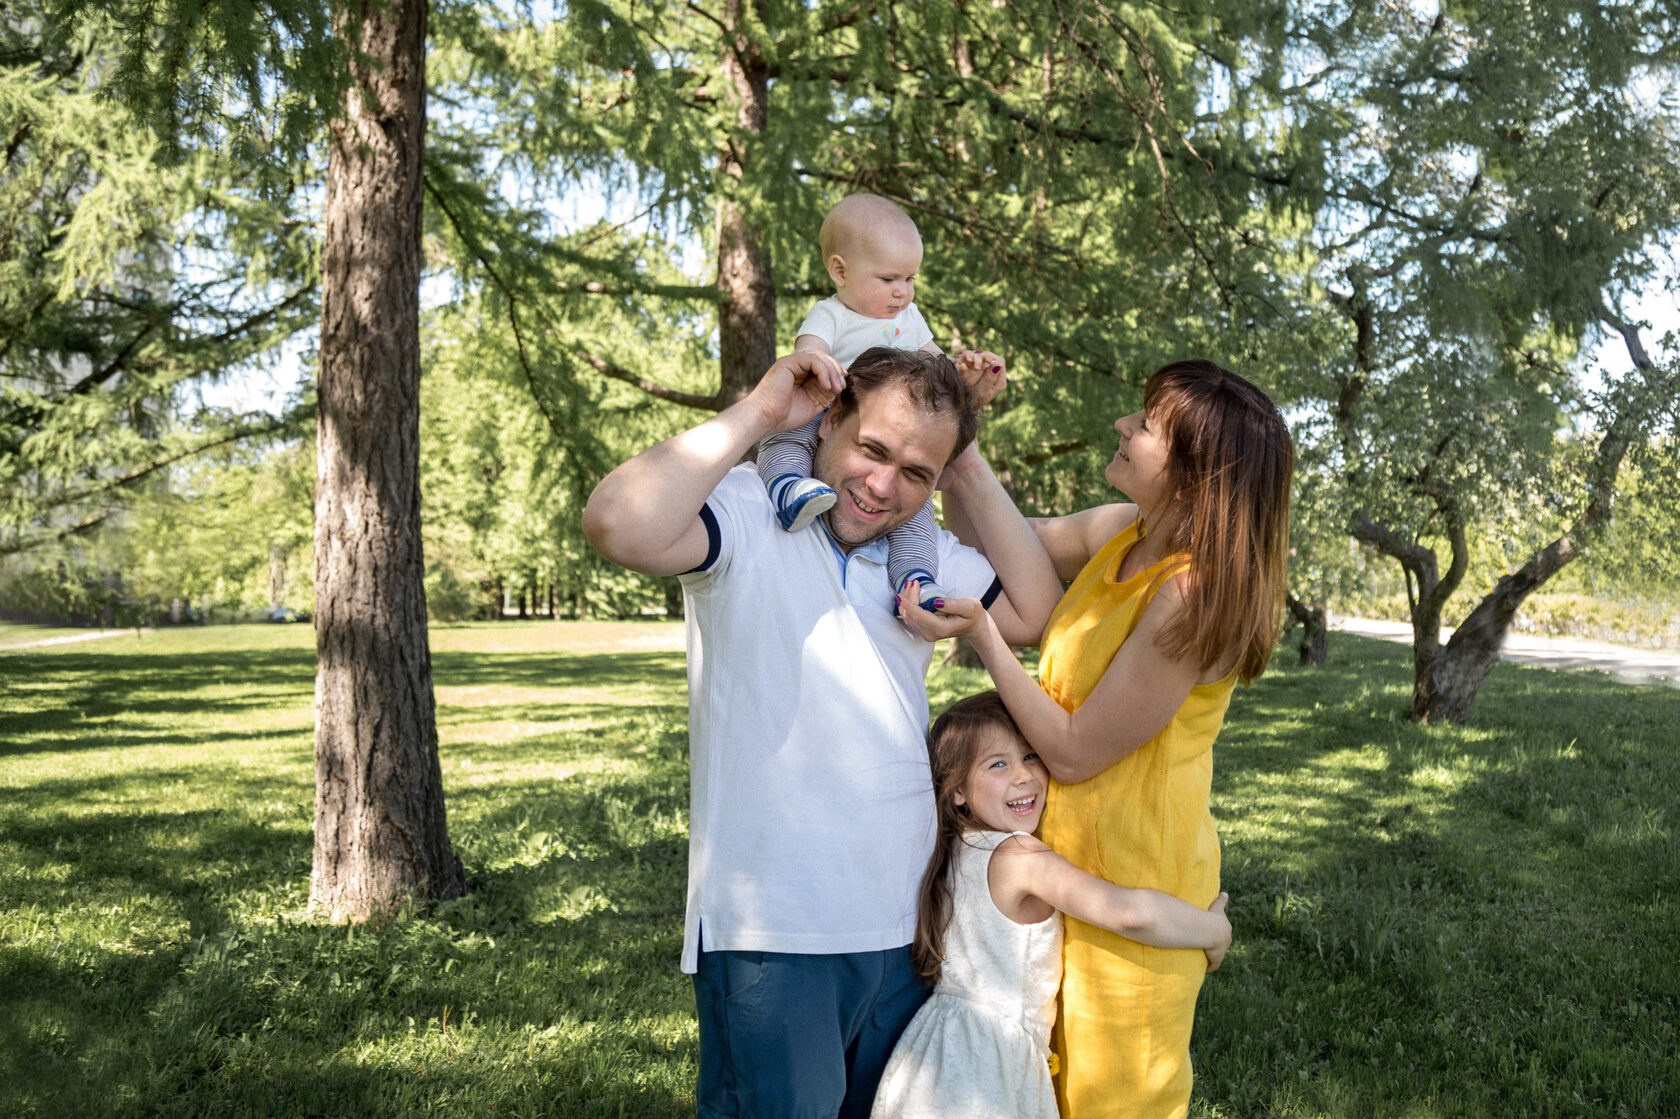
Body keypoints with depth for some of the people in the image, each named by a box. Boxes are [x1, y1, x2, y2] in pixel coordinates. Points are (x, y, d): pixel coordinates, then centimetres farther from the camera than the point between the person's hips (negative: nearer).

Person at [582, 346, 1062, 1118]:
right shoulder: (746, 515, -11)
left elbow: (1036, 614, 10)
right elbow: (619, 526, -28)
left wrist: (973, 475, 4)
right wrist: (757, 413, -19)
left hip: (905, 930, 7)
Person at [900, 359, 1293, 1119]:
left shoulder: (1192, 596, -26)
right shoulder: (1120, 536, -3)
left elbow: (1073, 752, -22)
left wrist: (981, 635, -22)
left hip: (1131, 889, -8)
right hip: (1065, 860, 8)